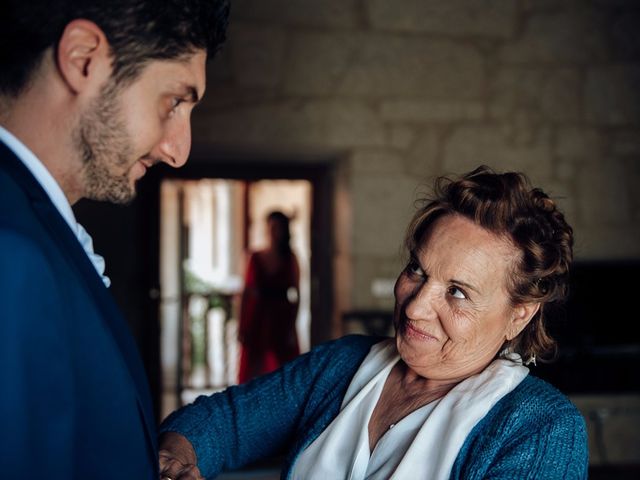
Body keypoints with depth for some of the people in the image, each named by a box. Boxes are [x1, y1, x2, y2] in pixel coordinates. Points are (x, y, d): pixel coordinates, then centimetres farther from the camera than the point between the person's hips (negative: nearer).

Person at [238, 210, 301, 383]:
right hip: (257, 319, 2)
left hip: (280, 319, -1)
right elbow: (246, 292, 5)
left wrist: (291, 327, -10)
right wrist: (242, 325, 1)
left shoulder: (290, 259, -1)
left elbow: (295, 295, -3)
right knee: (254, 371, 0)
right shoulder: (256, 258, 4)